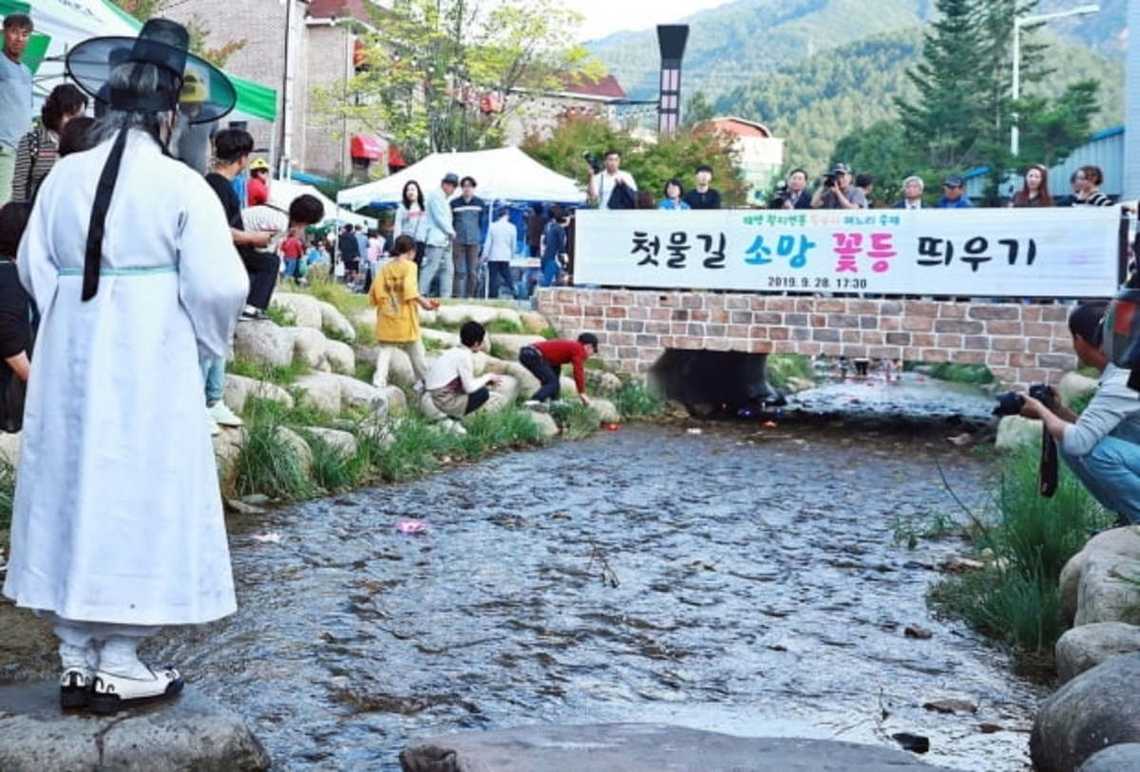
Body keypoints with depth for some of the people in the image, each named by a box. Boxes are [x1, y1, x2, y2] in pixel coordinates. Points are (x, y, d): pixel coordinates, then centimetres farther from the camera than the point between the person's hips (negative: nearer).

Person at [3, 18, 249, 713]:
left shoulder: (64, 177, 4)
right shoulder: (182, 185, -10)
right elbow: (218, 286, -14)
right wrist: (208, 342, 5)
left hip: (70, 364, 5)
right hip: (151, 368, -5)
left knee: (73, 494, 12)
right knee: (138, 502, 2)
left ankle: (77, 659, 18)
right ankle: (117, 664, 8)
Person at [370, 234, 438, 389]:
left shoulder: (386, 267, 6)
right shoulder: (409, 266, -8)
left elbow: (376, 291, 1)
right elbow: (410, 291, -21)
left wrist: (385, 303, 15)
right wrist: (424, 302, -13)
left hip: (387, 318, 4)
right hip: (405, 319, -4)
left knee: (385, 349, 5)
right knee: (415, 351, 10)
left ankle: (379, 380, -9)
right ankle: (424, 381, 22)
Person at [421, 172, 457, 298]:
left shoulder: (443, 198, 24)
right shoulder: (435, 195, -6)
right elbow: (439, 217, -13)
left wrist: (450, 232, 9)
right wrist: (451, 231, -6)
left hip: (444, 240, 10)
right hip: (436, 240, -10)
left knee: (447, 269, 7)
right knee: (431, 267, -13)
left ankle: (445, 296, 7)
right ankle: (421, 294, -13)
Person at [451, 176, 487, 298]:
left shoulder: (480, 203, 8)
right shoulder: (454, 203, 5)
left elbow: (483, 222, 14)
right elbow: (450, 222, 10)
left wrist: (480, 238, 10)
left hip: (474, 242, 2)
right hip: (458, 242, -2)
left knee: (473, 272, 3)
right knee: (460, 271, -7)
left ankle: (470, 296, 10)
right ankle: (457, 297, -6)